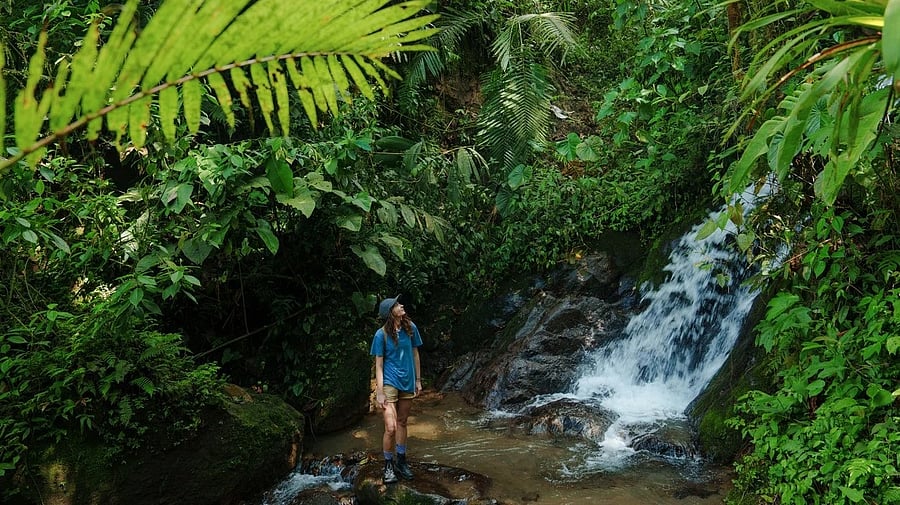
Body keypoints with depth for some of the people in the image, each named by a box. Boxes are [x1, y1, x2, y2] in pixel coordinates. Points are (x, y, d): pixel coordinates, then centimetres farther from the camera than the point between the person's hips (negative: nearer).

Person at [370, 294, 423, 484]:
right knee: (390, 428, -9)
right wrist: (380, 392, -14)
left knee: (402, 423, 16)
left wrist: (418, 380, 10)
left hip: (407, 382, 4)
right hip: (389, 383, -4)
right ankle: (388, 465, 11)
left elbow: (415, 354, 8)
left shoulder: (410, 328, -3)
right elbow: (378, 365, -10)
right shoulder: (382, 334, -13)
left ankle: (401, 462, 31)